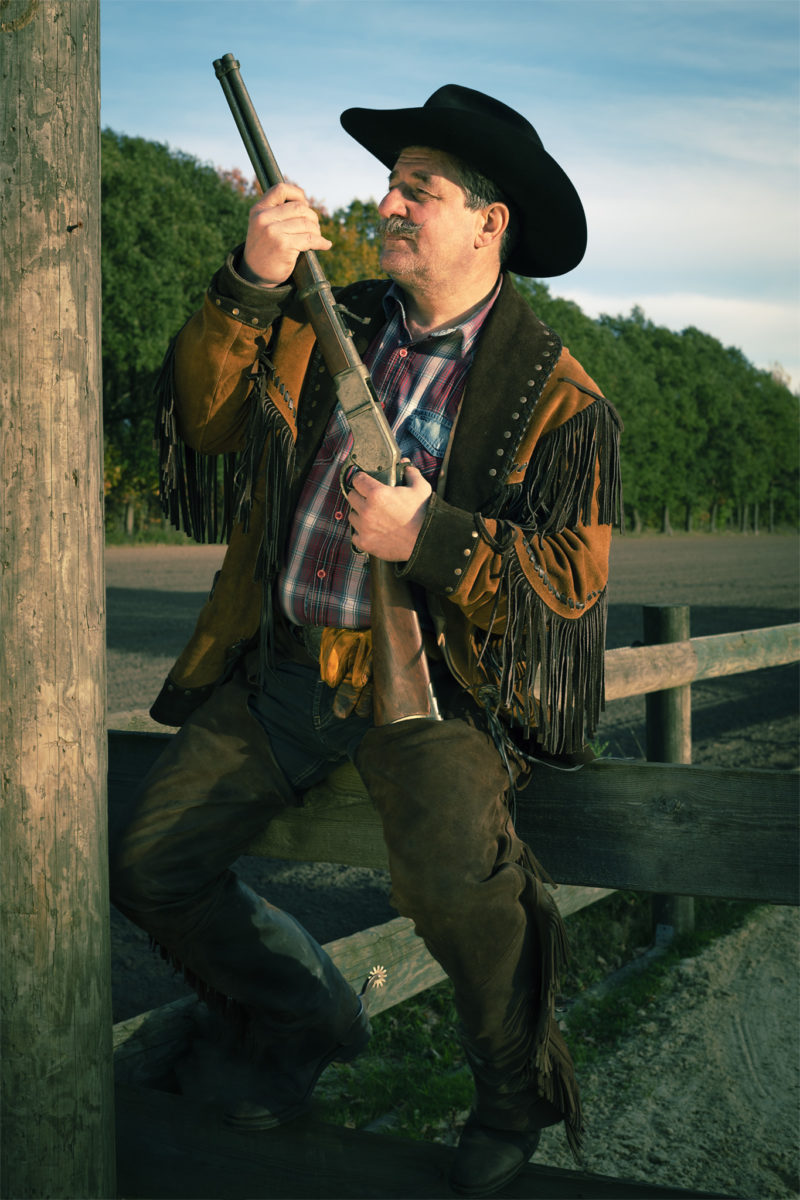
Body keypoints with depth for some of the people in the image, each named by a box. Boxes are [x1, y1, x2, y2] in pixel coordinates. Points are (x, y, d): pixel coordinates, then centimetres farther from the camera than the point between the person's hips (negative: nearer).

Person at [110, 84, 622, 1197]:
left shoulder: (556, 393, -3)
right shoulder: (330, 325, 11)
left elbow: (574, 571, -7)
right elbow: (204, 421, 1)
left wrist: (430, 538, -20)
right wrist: (247, 287, -13)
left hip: (434, 675, -5)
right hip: (281, 664, 6)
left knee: (451, 874, -32)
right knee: (153, 864, -1)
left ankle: (519, 1095, 1)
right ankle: (309, 1018, 27)